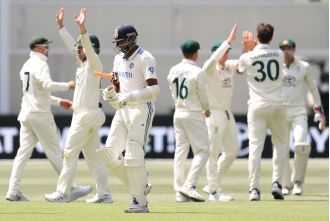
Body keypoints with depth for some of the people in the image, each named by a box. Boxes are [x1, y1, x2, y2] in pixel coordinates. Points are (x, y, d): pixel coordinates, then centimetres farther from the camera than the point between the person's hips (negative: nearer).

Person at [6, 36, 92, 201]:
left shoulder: (26, 65, 18)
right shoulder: (40, 65, -11)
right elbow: (47, 85, -29)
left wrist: (59, 101, 25)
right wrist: (68, 85, -18)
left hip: (26, 113, 8)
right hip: (40, 115, -8)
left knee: (23, 151, 4)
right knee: (54, 152, -3)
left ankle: (13, 191, -4)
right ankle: (70, 188, 2)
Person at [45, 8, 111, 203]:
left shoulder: (94, 65, -11)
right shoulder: (83, 63, 13)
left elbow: (89, 48, -30)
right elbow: (71, 44, 21)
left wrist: (82, 28, -42)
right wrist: (61, 25, 22)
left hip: (86, 116, -10)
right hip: (87, 115, 10)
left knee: (70, 152, -6)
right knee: (92, 155, 9)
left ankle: (63, 193, -3)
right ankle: (104, 194, 8)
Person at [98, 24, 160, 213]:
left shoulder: (145, 58, -12)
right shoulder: (119, 58, 13)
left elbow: (154, 90, -19)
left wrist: (128, 96, -25)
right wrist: (111, 92, -1)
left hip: (142, 110, -8)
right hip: (122, 111, 8)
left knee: (133, 157, -12)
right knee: (109, 154, 3)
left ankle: (140, 203, -3)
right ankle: (141, 186, 16)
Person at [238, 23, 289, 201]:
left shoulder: (247, 57, -4)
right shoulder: (279, 55, 1)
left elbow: (239, 68, 19)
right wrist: (253, 47, 30)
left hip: (257, 106, -1)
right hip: (277, 105, 1)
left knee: (255, 147, -1)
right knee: (281, 144, 16)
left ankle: (254, 189, -6)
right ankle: (276, 183, 3)